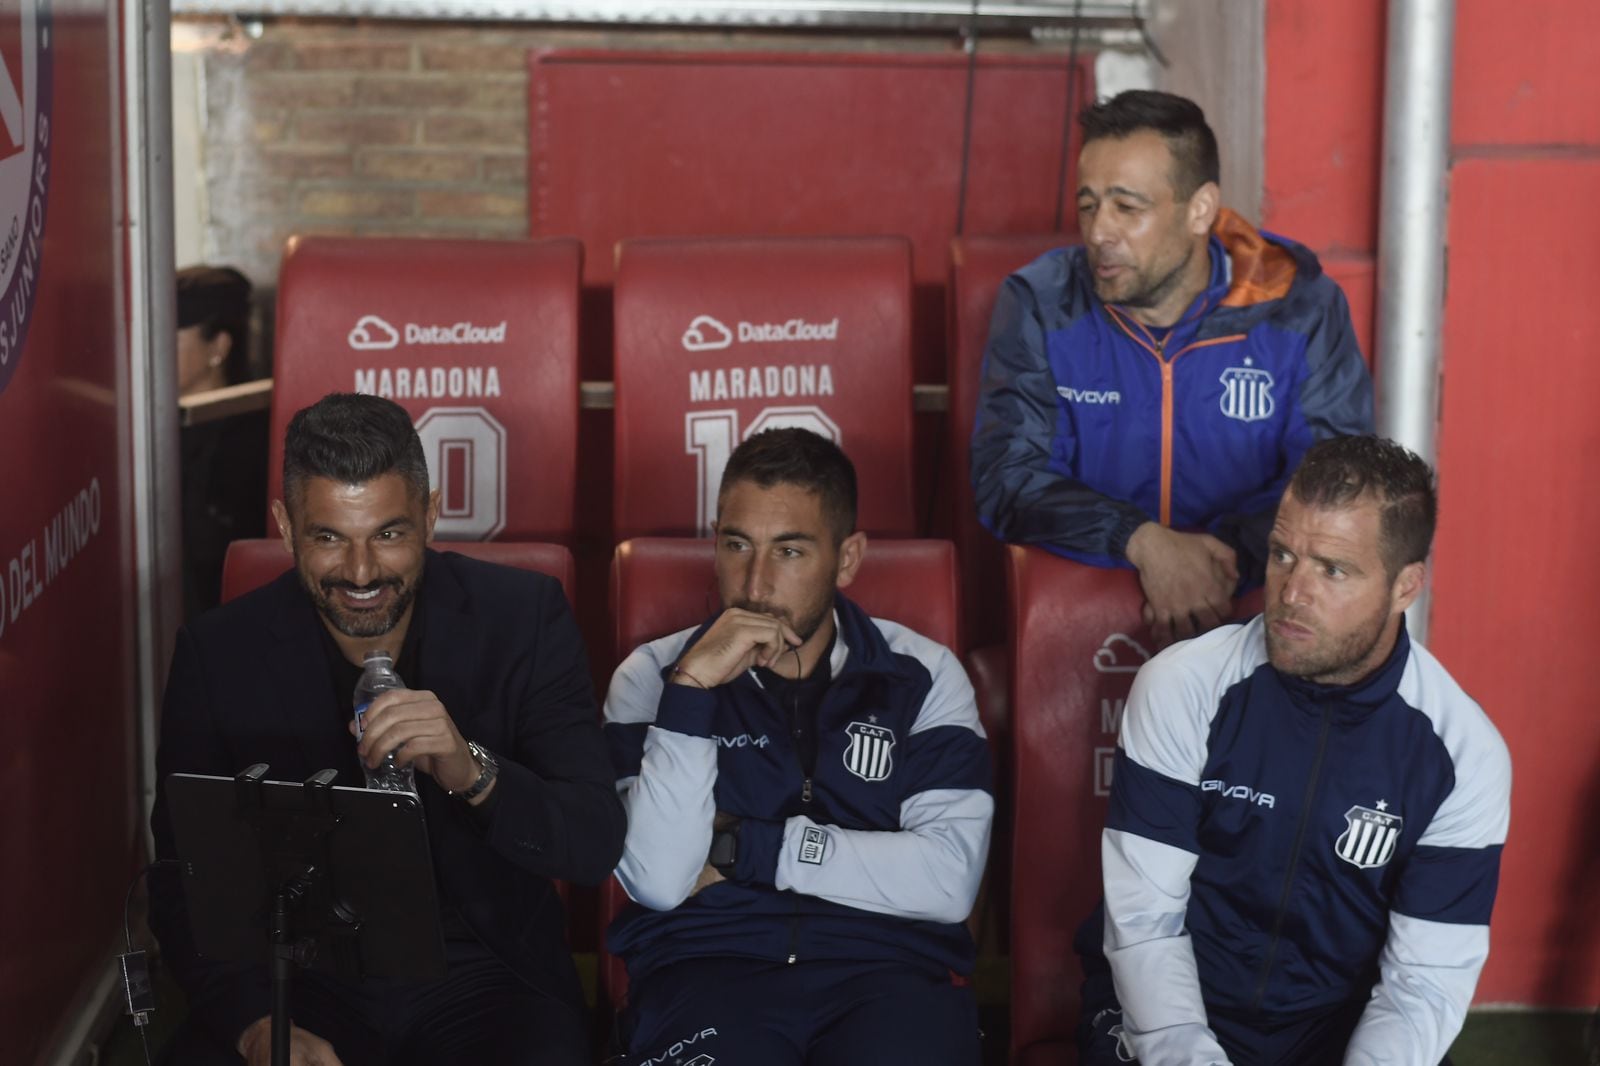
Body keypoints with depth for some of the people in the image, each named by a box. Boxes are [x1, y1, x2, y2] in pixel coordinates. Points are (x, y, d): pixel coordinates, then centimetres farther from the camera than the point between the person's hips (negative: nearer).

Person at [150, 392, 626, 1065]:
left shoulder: (523, 616, -5)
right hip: (298, 979, 0)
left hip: (485, 977, 0)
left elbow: (596, 845, -10)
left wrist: (472, 772, -29)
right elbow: (183, 883, -1)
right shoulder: (220, 651, -2)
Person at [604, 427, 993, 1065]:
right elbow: (658, 883, -6)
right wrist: (692, 689, -12)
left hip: (885, 968, 1)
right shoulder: (651, 676, 8)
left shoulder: (924, 676, 7)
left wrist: (740, 847, -4)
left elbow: (948, 882, -6)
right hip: (706, 963, -1)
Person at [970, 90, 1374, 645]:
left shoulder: (1301, 307, -2)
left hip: (1248, 606, 0)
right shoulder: (1039, 304, -1)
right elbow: (1007, 476, -7)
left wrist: (1230, 554, -23)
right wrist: (1143, 542, -24)